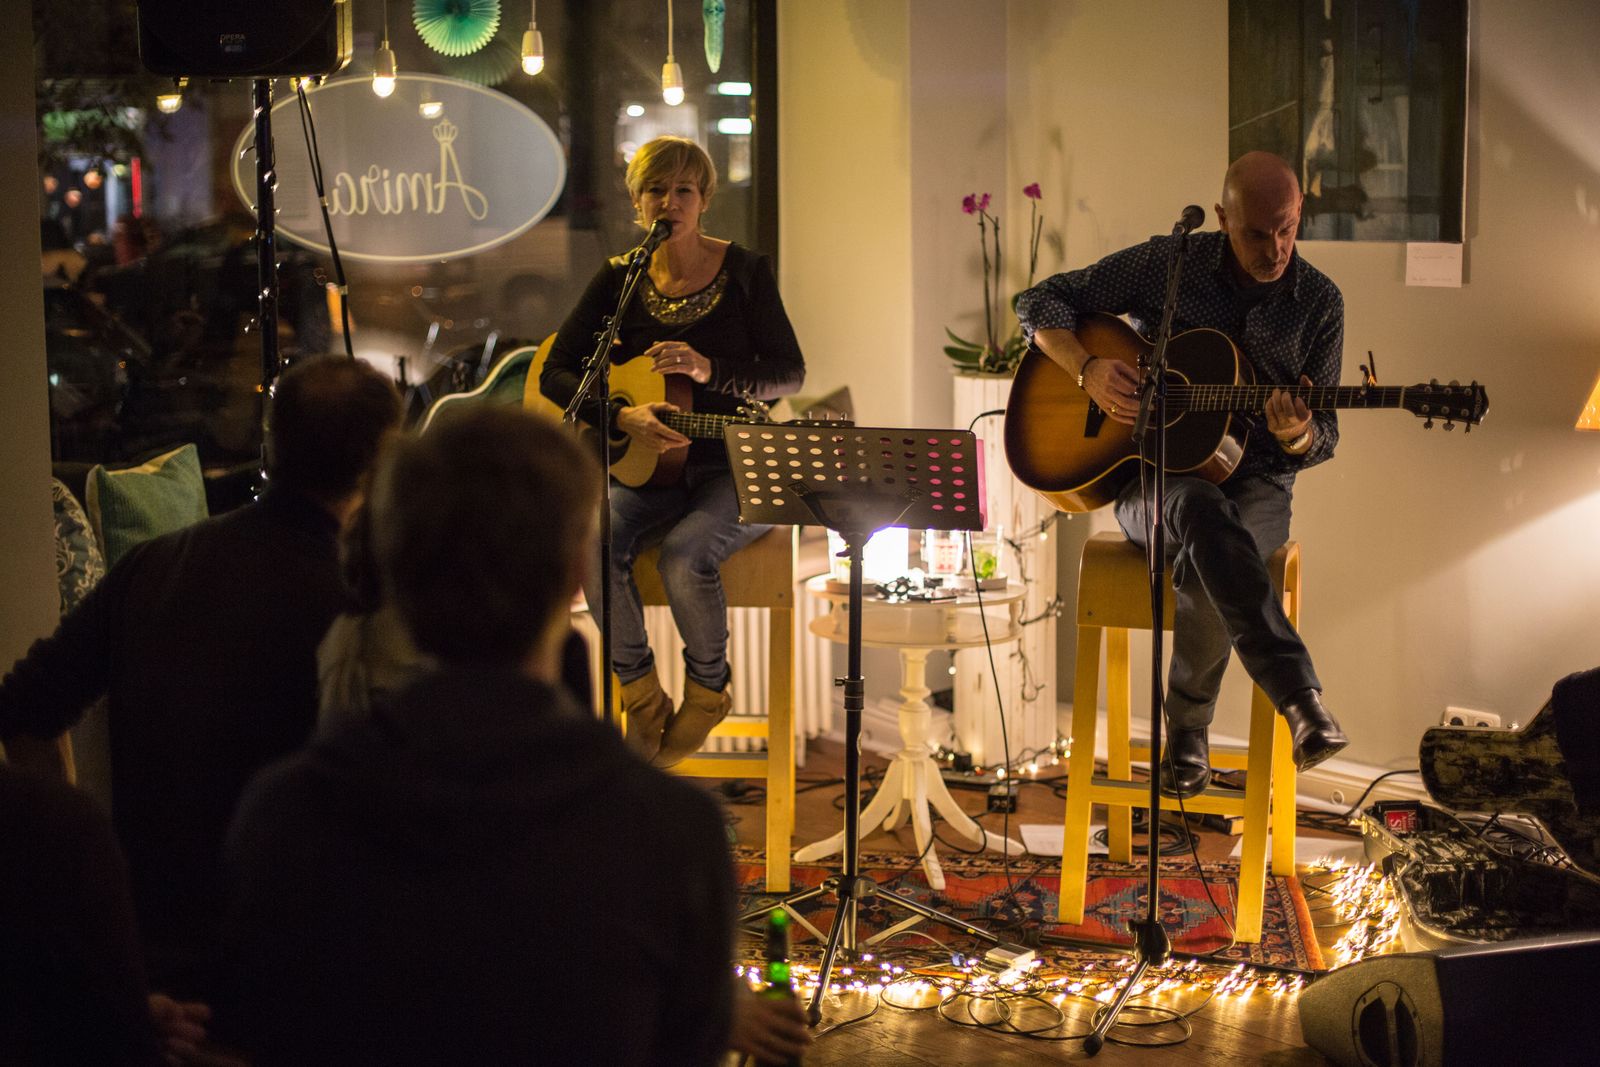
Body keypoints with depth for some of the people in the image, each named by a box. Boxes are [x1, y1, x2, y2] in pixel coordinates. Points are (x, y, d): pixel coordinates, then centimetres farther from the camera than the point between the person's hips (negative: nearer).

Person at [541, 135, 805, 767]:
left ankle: (708, 692, -3)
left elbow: (790, 373, -4)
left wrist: (710, 370, -21)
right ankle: (641, 696, -8)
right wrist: (622, 417, -16)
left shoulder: (744, 272, -1)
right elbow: (555, 374, 2)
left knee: (686, 555, -33)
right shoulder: (620, 279, 6)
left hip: (729, 465, -3)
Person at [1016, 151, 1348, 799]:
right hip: (1149, 474, -1)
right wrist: (1089, 370, -13)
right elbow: (1042, 301, 4)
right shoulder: (1165, 265, -1)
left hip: (1254, 483, 1)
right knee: (1201, 510, -40)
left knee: (1204, 563, -36)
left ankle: (1188, 729, -16)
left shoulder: (1318, 302, 3)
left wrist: (1297, 435, -20)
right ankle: (1299, 698, -46)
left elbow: (1323, 436, 6)